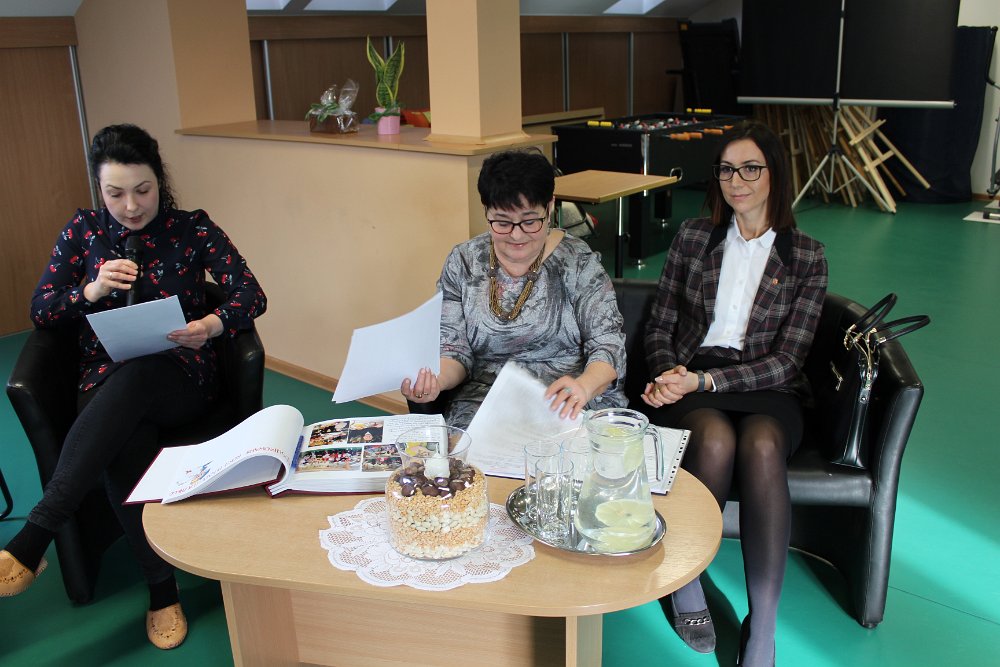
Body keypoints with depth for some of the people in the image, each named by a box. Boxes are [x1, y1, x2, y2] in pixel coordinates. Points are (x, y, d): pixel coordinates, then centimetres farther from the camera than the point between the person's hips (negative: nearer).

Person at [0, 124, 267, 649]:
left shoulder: (193, 229, 4)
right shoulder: (83, 231, 9)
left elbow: (251, 294, -5)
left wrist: (212, 324, -26)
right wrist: (92, 290, -11)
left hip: (181, 379, -1)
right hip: (107, 382, 2)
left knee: (134, 374, -39)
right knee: (123, 450, -35)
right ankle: (162, 586, -20)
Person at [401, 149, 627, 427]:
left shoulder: (578, 263, -1)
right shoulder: (462, 262, 5)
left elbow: (608, 344, -6)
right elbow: (454, 348, 4)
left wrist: (584, 386, -29)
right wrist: (435, 380, -20)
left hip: (570, 407, -1)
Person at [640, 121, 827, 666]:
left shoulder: (807, 258, 5)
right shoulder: (692, 236, 10)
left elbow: (785, 360, -3)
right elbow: (659, 325, 11)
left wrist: (704, 380, -15)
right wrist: (668, 374, -11)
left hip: (764, 387, 0)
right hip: (690, 381, 1)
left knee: (762, 446, -36)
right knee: (715, 440, -35)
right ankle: (684, 583, -10)